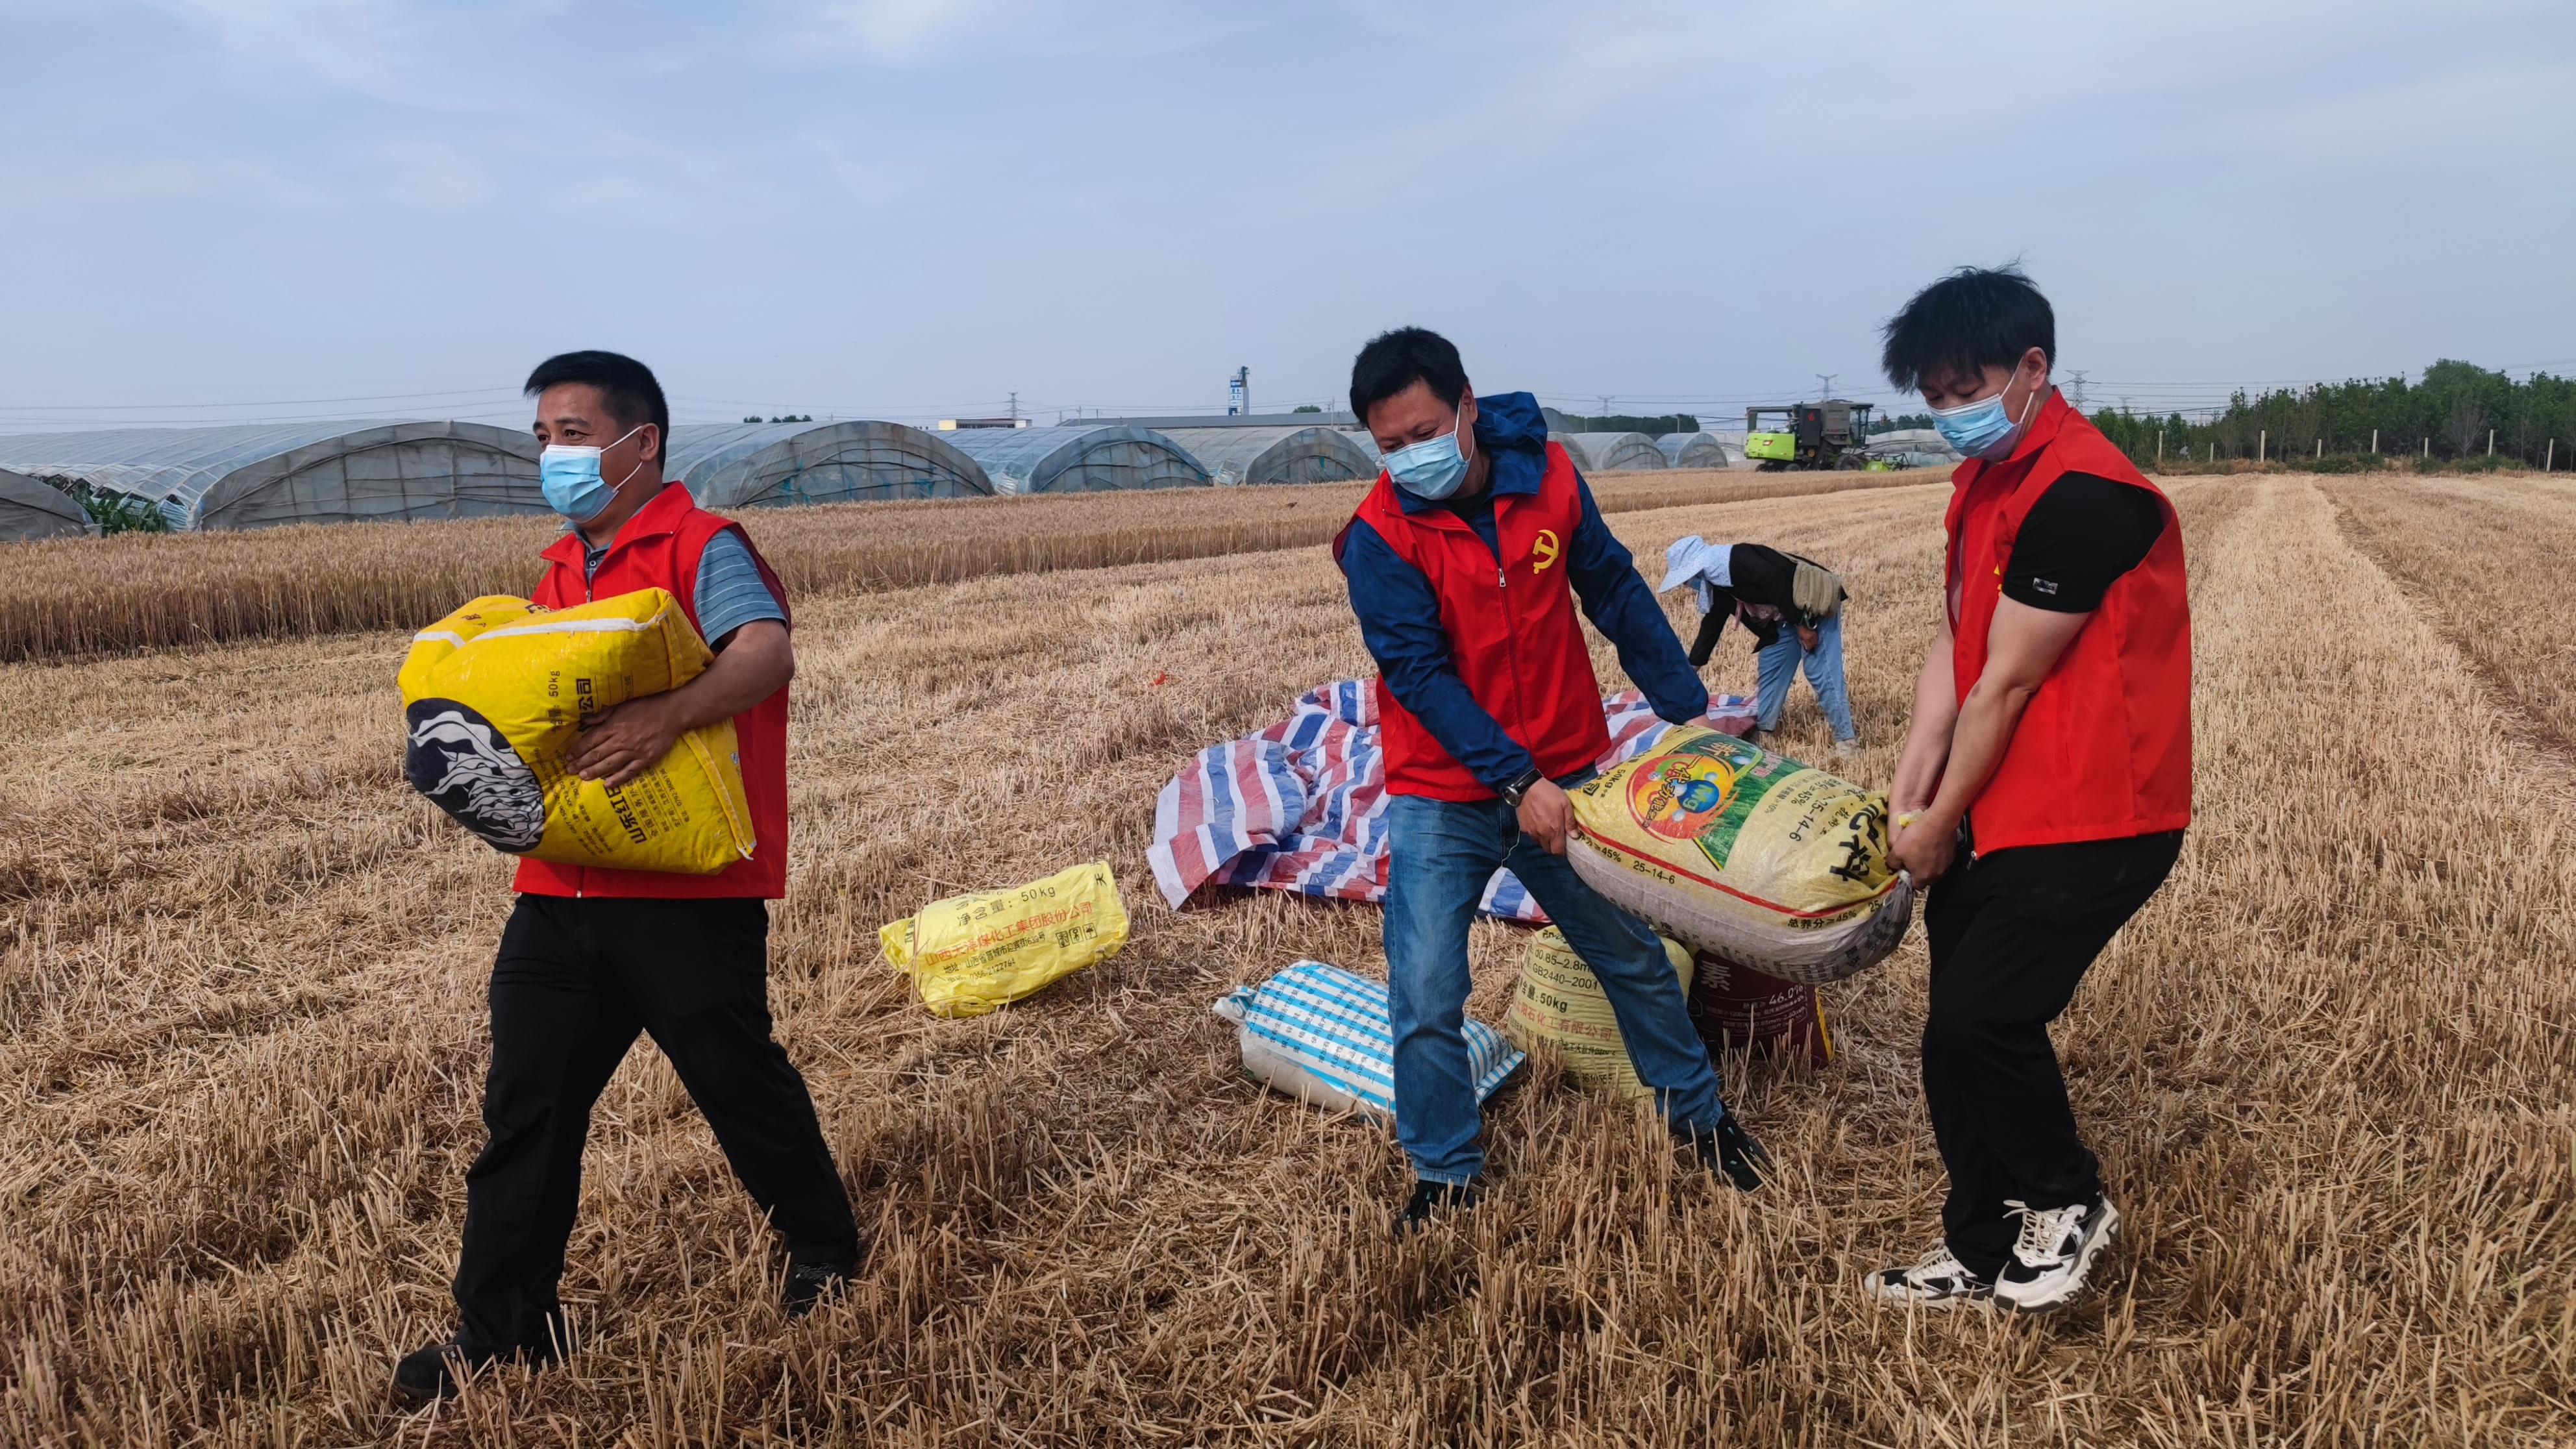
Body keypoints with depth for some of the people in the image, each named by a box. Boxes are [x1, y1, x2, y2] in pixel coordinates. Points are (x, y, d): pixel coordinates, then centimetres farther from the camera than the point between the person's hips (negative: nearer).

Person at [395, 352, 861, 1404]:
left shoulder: (700, 547, -8)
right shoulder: (562, 575, 17)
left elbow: (767, 655, -25)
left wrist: (669, 715, -39)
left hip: (690, 892, -7)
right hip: (562, 889, 7)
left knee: (737, 1080, 7)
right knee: (525, 1106, 8)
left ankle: (825, 1252, 30)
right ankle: (503, 1325, 21)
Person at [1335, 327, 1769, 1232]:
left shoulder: (1546, 475, -6)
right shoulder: (1380, 537, -15)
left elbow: (1617, 595, 4)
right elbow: (1421, 674, -20)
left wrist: (1686, 707, 7)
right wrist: (1517, 783, -26)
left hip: (1563, 778, 3)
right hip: (1443, 800, -3)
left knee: (1633, 956, 17)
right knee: (1426, 1001, -4)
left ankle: (1697, 1114, 39)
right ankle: (1446, 1175, 18)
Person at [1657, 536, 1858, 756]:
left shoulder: (1739, 561, -23)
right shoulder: (1716, 586, 8)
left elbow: (1778, 584, -28)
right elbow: (1710, 629, 17)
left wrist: (1803, 625, -23)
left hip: (1812, 608, -10)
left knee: (1821, 674, -12)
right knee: (1769, 672, 11)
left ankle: (1847, 741, -9)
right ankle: (1762, 733, 21)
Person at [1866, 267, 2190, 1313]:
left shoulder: (2081, 493, -20)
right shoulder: (1984, 479, 10)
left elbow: (2008, 683, -17)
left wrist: (1943, 824, -8)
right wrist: (1907, 797, 0)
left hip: (2094, 822, -9)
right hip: (1998, 813, 9)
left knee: (1980, 1018, -14)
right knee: (1956, 1031, 10)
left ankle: (2068, 1202, 14)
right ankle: (1981, 1250, 26)